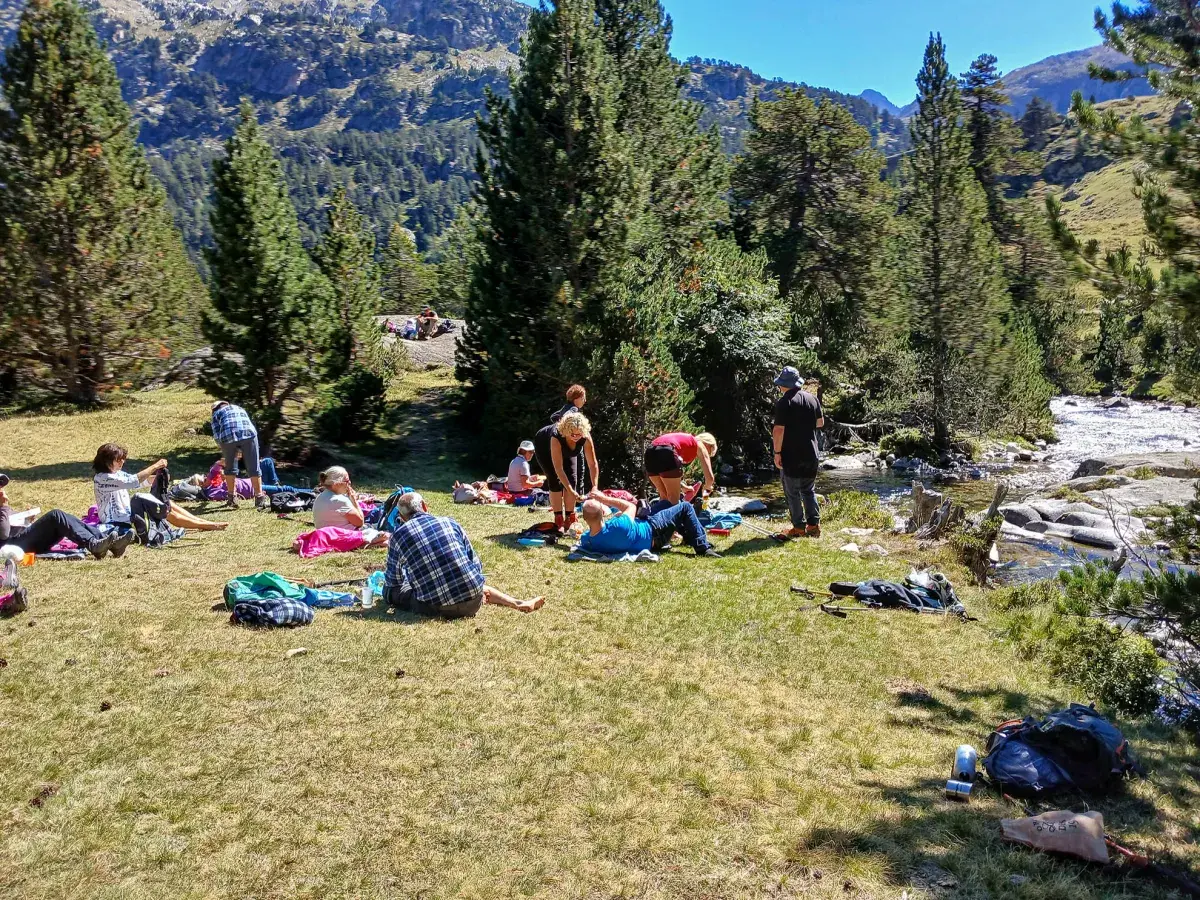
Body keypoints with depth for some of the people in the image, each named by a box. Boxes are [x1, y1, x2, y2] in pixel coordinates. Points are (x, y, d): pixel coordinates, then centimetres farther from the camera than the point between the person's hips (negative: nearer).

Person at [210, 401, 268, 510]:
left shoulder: (217, 413, 28)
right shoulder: (240, 409, 38)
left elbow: (216, 435, 15)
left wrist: (225, 452, 26)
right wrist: (242, 451, 40)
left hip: (228, 435, -1)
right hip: (248, 434, 1)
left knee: (230, 468, 17)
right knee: (254, 467, 5)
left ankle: (231, 498, 20)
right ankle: (259, 498, 3)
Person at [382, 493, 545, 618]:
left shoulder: (398, 535, 3)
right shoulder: (449, 522, 9)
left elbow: (393, 581, 15)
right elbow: (476, 564, 12)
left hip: (436, 608, -4)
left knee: (390, 590, 17)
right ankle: (518, 604, 18)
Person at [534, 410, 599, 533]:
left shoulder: (585, 437, -36)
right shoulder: (556, 437, -45)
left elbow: (593, 464, -32)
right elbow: (558, 468, -46)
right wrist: (571, 491, -51)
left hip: (568, 451, 4)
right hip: (545, 447, -4)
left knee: (572, 480, -9)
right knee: (555, 481, -15)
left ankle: (570, 520, 0)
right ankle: (559, 521, -9)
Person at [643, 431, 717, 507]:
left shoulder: (686, 441, 37)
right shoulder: (700, 446, 19)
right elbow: (710, 478, 13)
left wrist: (682, 487, 40)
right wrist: (707, 487, 33)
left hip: (650, 452, 7)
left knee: (664, 496, 21)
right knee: (673, 499, 5)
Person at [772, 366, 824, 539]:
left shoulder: (784, 402, -15)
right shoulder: (812, 399, 5)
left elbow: (779, 429, -18)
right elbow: (821, 423, 13)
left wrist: (777, 452, -12)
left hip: (791, 455, -6)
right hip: (811, 453, 6)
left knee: (792, 492, 2)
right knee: (809, 490, 15)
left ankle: (799, 527, 4)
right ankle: (814, 525, 15)